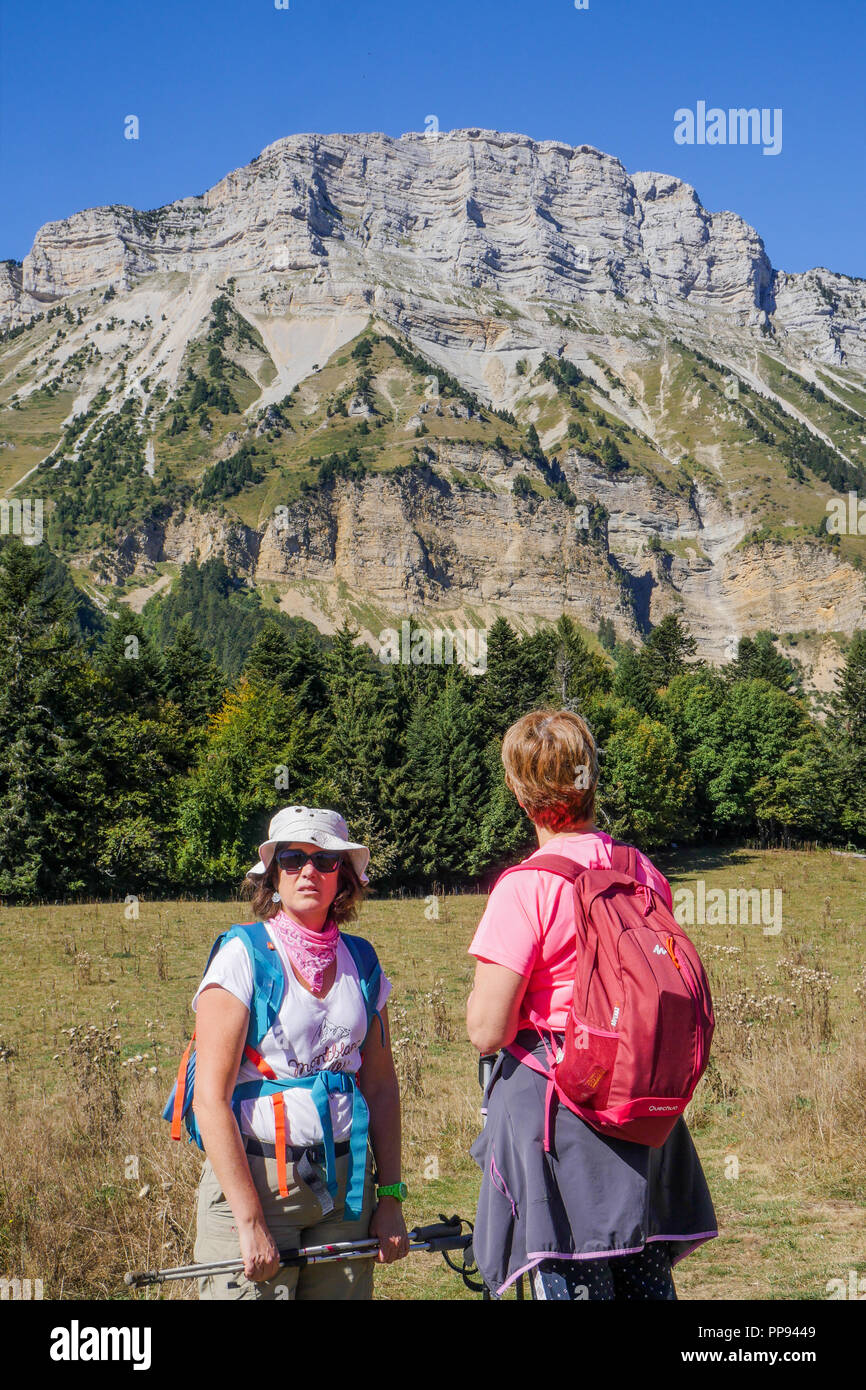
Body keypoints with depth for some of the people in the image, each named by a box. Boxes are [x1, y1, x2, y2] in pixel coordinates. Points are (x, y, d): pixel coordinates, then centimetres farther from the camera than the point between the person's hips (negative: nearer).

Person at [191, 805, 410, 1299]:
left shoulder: (359, 962, 7)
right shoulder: (243, 957, -7)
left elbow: (382, 1086, 12)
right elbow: (211, 1099, -12)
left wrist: (391, 1198, 5)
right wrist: (250, 1222, -16)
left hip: (346, 1183, 4)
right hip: (254, 1177, -4)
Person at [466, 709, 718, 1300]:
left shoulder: (526, 887, -15)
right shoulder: (645, 873, 4)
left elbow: (487, 1030, -15)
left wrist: (483, 989, 3)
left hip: (551, 1097, -6)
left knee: (572, 1280, 2)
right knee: (647, 1278, 15)